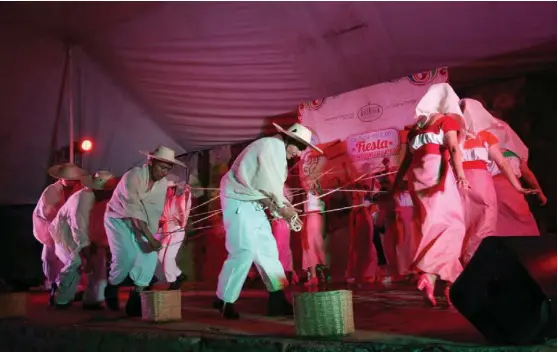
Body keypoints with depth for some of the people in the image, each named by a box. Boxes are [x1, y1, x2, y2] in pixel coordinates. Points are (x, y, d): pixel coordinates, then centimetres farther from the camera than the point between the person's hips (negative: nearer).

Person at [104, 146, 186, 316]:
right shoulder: (133, 176, -26)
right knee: (126, 256, -23)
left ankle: (135, 299, -2)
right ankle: (111, 288, 7)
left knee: (150, 256, -12)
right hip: (118, 219, -6)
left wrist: (151, 235, -19)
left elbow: (156, 212, -7)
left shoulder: (163, 183, -6)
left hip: (140, 223, 6)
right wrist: (149, 238, -38)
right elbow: (134, 210, -32)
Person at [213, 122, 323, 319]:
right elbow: (270, 184, -19)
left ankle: (277, 300, 10)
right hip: (238, 201, -10)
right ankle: (224, 301, 0)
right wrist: (283, 208, -7)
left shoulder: (279, 151, 18)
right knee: (244, 250, -13)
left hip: (254, 203, 11)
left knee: (267, 249, 7)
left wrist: (285, 208, -1)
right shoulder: (272, 145, -13)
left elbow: (271, 187, 12)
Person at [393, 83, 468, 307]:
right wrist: (460, 173, -18)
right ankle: (428, 275, -27)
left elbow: (407, 160, 19)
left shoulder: (416, 127, 24)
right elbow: (453, 148, -7)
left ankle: (452, 281, 7)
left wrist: (395, 185, 21)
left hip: (416, 175, 6)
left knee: (433, 225, 8)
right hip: (437, 171, -6)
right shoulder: (448, 120, 9)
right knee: (449, 224, -10)